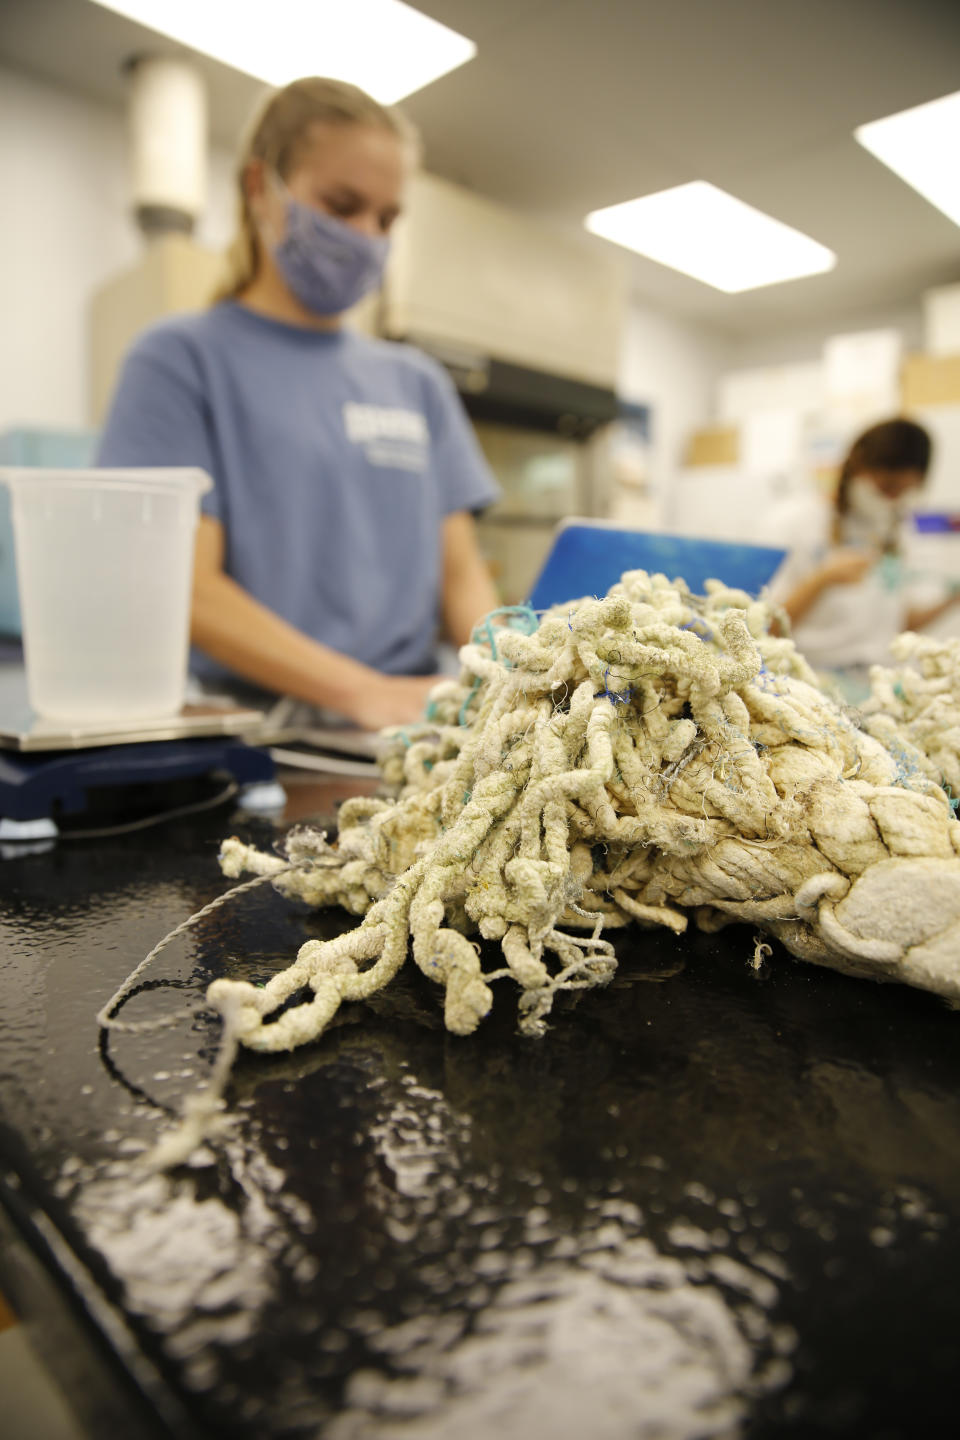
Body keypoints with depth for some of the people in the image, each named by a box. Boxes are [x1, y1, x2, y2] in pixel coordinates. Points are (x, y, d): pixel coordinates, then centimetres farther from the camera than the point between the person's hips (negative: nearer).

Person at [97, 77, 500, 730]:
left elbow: (461, 569, 12)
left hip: (411, 734, 4)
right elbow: (187, 589, -9)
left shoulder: (418, 381, 18)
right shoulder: (182, 358, 3)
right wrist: (365, 692, -22)